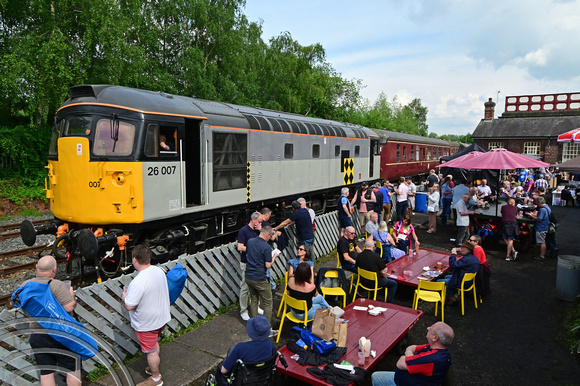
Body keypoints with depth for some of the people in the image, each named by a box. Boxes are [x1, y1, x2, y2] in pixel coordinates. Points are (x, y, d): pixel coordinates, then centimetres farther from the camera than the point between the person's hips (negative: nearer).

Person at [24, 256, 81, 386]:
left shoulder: (25, 285, -1)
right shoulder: (57, 286, -21)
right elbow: (69, 307, -25)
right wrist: (72, 295, -7)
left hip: (36, 336, 6)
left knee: (46, 372, 14)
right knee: (73, 369, 9)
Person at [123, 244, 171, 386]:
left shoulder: (138, 283, -33)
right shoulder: (159, 270, -8)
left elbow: (129, 306, -26)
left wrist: (125, 297, -4)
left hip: (147, 324, -8)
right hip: (162, 316, 8)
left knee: (151, 351, 14)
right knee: (154, 344, 29)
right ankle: (155, 368, 49)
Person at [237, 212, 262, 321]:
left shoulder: (257, 230, 9)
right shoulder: (243, 230, -12)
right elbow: (240, 247, -17)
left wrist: (261, 231, -7)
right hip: (247, 263, -7)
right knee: (245, 287, -1)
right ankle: (243, 311, 10)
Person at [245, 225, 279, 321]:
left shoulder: (250, 241, 1)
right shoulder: (266, 247, -19)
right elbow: (268, 265, -17)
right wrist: (274, 256, 0)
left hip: (248, 277, 7)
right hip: (260, 279, -7)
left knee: (253, 300, 21)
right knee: (267, 303, 7)